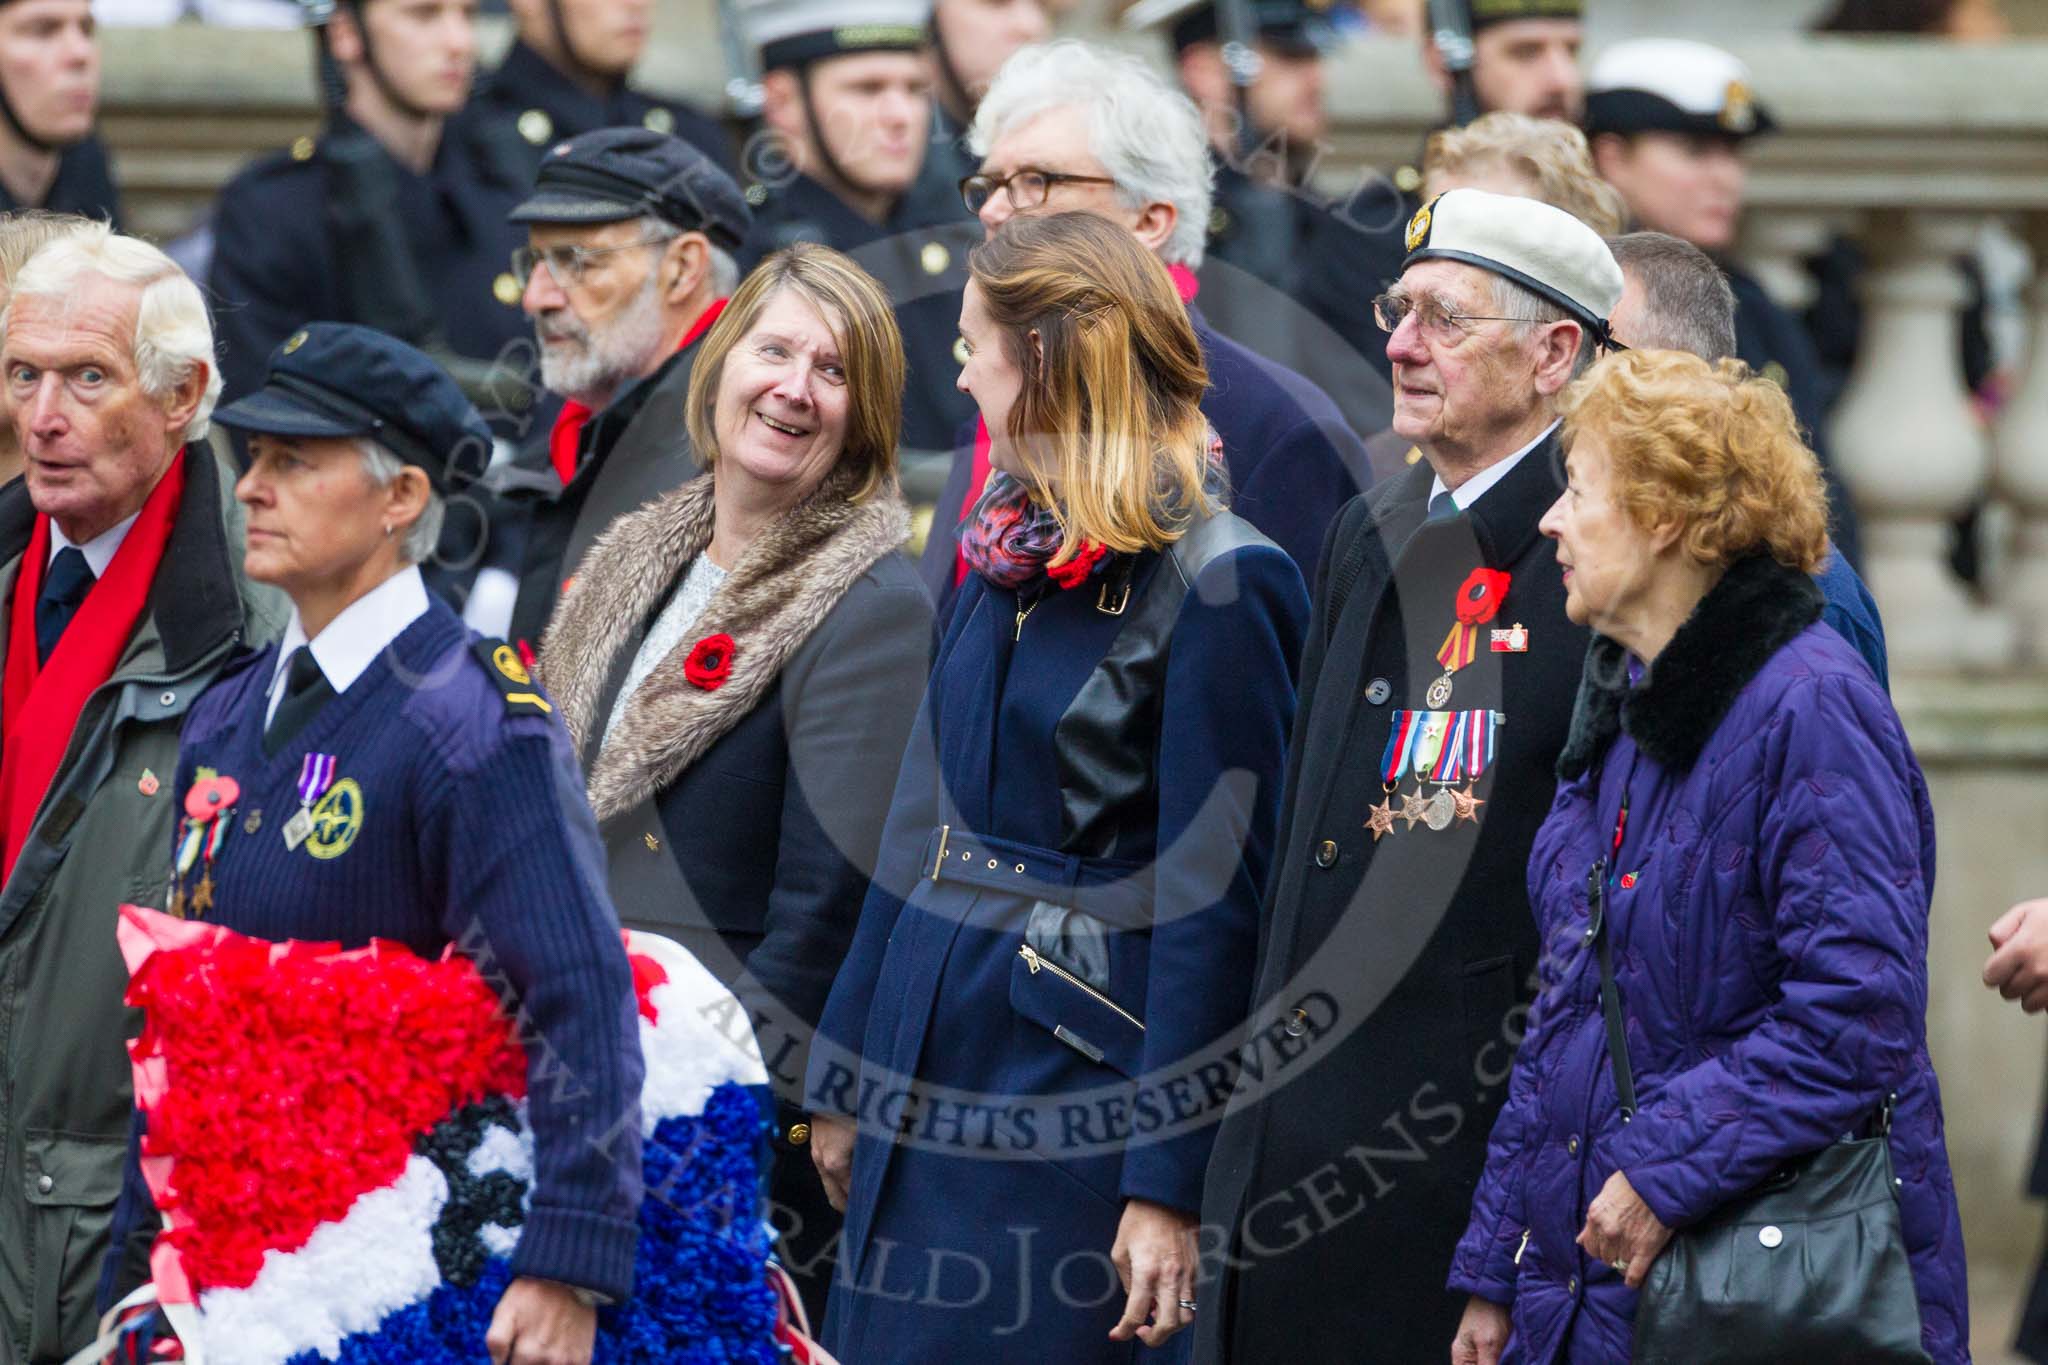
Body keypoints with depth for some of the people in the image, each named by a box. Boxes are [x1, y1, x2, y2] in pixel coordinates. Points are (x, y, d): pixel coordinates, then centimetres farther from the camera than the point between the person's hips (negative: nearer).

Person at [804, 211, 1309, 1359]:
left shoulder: (1218, 584, -13)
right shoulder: (1008, 556, 11)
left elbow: (1214, 901, -15)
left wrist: (1169, 1186, -17)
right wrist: (843, 1080, 17)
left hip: (1074, 1081, -8)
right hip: (930, 1062, 8)